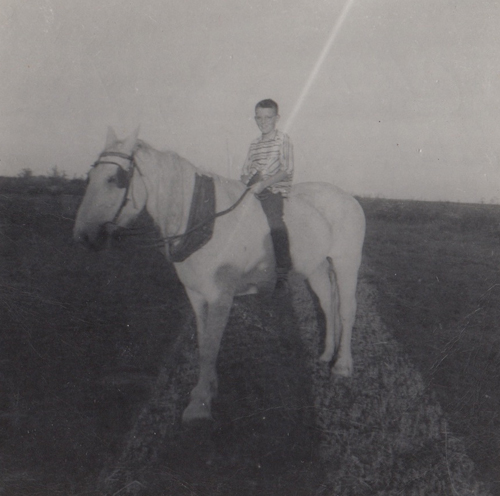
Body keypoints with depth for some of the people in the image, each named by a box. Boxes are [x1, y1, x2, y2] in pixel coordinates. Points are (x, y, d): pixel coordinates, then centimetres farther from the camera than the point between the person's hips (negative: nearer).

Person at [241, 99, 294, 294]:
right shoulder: (254, 144, 22)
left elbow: (286, 171, -9)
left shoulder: (283, 140, 2)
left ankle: (282, 274, -26)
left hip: (275, 191, -7)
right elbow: (245, 172, 23)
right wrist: (244, 184, -1)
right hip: (252, 192, 8)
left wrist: (262, 184, -19)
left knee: (274, 220, -30)